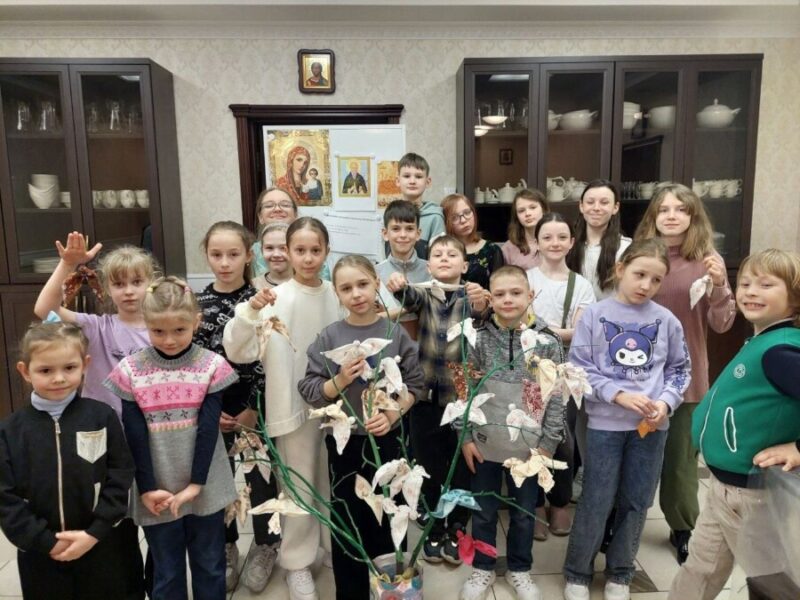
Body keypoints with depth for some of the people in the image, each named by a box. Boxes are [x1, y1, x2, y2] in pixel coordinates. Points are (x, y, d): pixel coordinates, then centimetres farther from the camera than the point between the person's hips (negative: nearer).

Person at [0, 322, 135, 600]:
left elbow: (120, 477, -8)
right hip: (41, 554, 1)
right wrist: (47, 541, -11)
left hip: (104, 548, -1)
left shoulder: (102, 417, -8)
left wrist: (94, 533, -14)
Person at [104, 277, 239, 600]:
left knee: (210, 568, 15)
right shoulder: (130, 371, -7)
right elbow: (135, 436, -6)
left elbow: (208, 429, -10)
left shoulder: (212, 365, -9)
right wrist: (147, 488, -8)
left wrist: (196, 484, -13)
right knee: (166, 574, 16)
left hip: (205, 488, 0)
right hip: (157, 491, 1)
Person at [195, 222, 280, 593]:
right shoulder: (197, 304, -1)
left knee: (259, 476, 10)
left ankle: (264, 547, 32)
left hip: (254, 404, -2)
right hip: (212, 406, 2)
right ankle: (225, 548, 35)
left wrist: (253, 408, -12)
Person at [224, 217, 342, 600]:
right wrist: (250, 311, -32)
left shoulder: (337, 296, -1)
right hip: (294, 405, -3)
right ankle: (297, 561, 30)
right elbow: (238, 352, -18)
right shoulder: (274, 298, -12)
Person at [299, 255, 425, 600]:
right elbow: (309, 391, -5)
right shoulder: (328, 338, -6)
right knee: (347, 522, 11)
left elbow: (415, 384, -2)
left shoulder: (395, 334, -5)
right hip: (343, 442, 0)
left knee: (387, 519, 14)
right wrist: (339, 381, -21)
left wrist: (393, 414, -16)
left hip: (387, 440, 0)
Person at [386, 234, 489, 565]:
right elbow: (410, 298, -20)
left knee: (462, 466, 10)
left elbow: (479, 311, -22)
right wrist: (399, 286, -44)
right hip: (426, 395, 1)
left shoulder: (469, 295, 1)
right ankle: (434, 531, 29)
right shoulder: (424, 295, 3)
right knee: (429, 467, 11)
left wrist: (481, 303, -46)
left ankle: (456, 530, 29)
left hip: (462, 395, 0)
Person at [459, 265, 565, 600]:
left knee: (524, 513, 17)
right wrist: (466, 437, -4)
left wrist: (548, 444, -4)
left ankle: (519, 569, 39)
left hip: (528, 446, 0)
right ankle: (482, 568, 36)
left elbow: (557, 398, -3)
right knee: (483, 512, 15)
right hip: (485, 444, 0)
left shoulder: (548, 343, -6)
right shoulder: (478, 339, -6)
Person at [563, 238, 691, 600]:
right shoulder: (594, 315, -7)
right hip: (605, 423, -2)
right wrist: (618, 395, -17)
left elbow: (679, 369, 9)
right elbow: (579, 369, -7)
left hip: (652, 425, 3)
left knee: (636, 503, 14)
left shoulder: (667, 321, -1)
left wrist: (666, 402, -8)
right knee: (596, 503, 5)